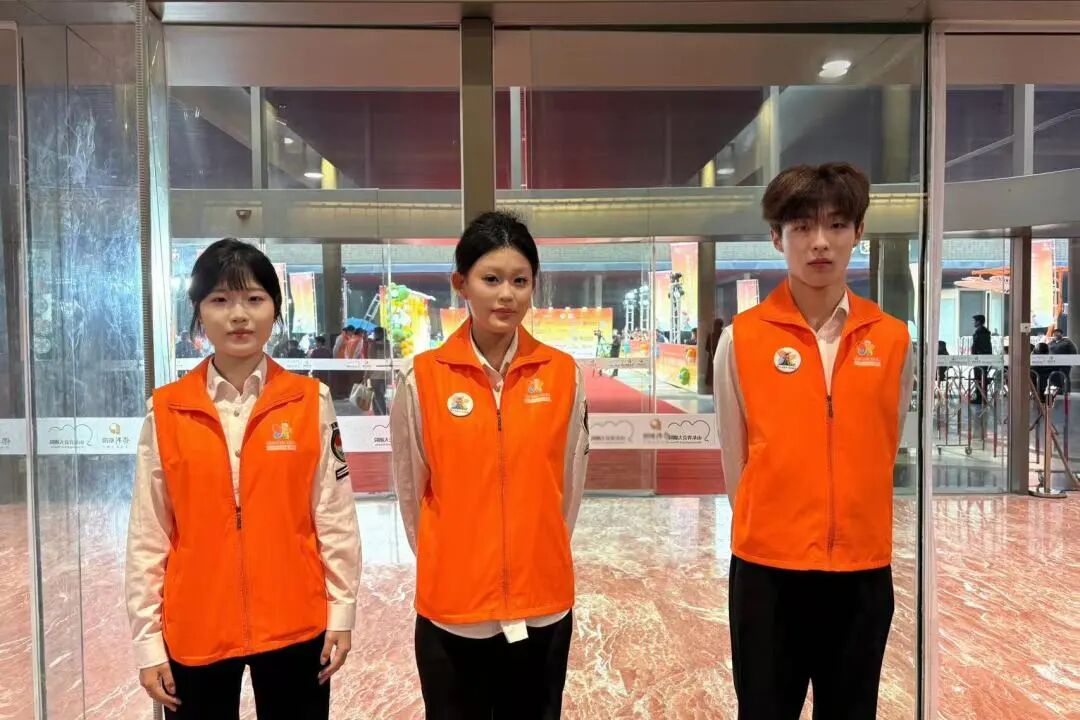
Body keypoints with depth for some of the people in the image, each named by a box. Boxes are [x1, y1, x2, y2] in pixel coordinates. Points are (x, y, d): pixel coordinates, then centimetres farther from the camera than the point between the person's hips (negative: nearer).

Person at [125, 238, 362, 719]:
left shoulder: (312, 402, -5)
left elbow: (335, 518, -2)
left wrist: (341, 613, -1)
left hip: (295, 628, 0)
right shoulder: (165, 411, -3)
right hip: (195, 634, 1)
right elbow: (148, 534, 0)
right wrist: (147, 639, 1)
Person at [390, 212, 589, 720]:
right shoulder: (421, 377, -8)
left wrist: (538, 558, 11)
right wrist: (445, 565, 9)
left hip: (544, 606, 2)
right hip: (451, 609, -1)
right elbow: (411, 491, 1)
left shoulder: (562, 374, -4)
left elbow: (569, 485, 6)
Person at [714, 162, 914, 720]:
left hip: (863, 570, 2)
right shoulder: (742, 338, -7)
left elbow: (884, 453, 9)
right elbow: (736, 461, -1)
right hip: (767, 569, -2)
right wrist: (774, 531, 6)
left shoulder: (892, 339, 0)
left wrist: (853, 528, 13)